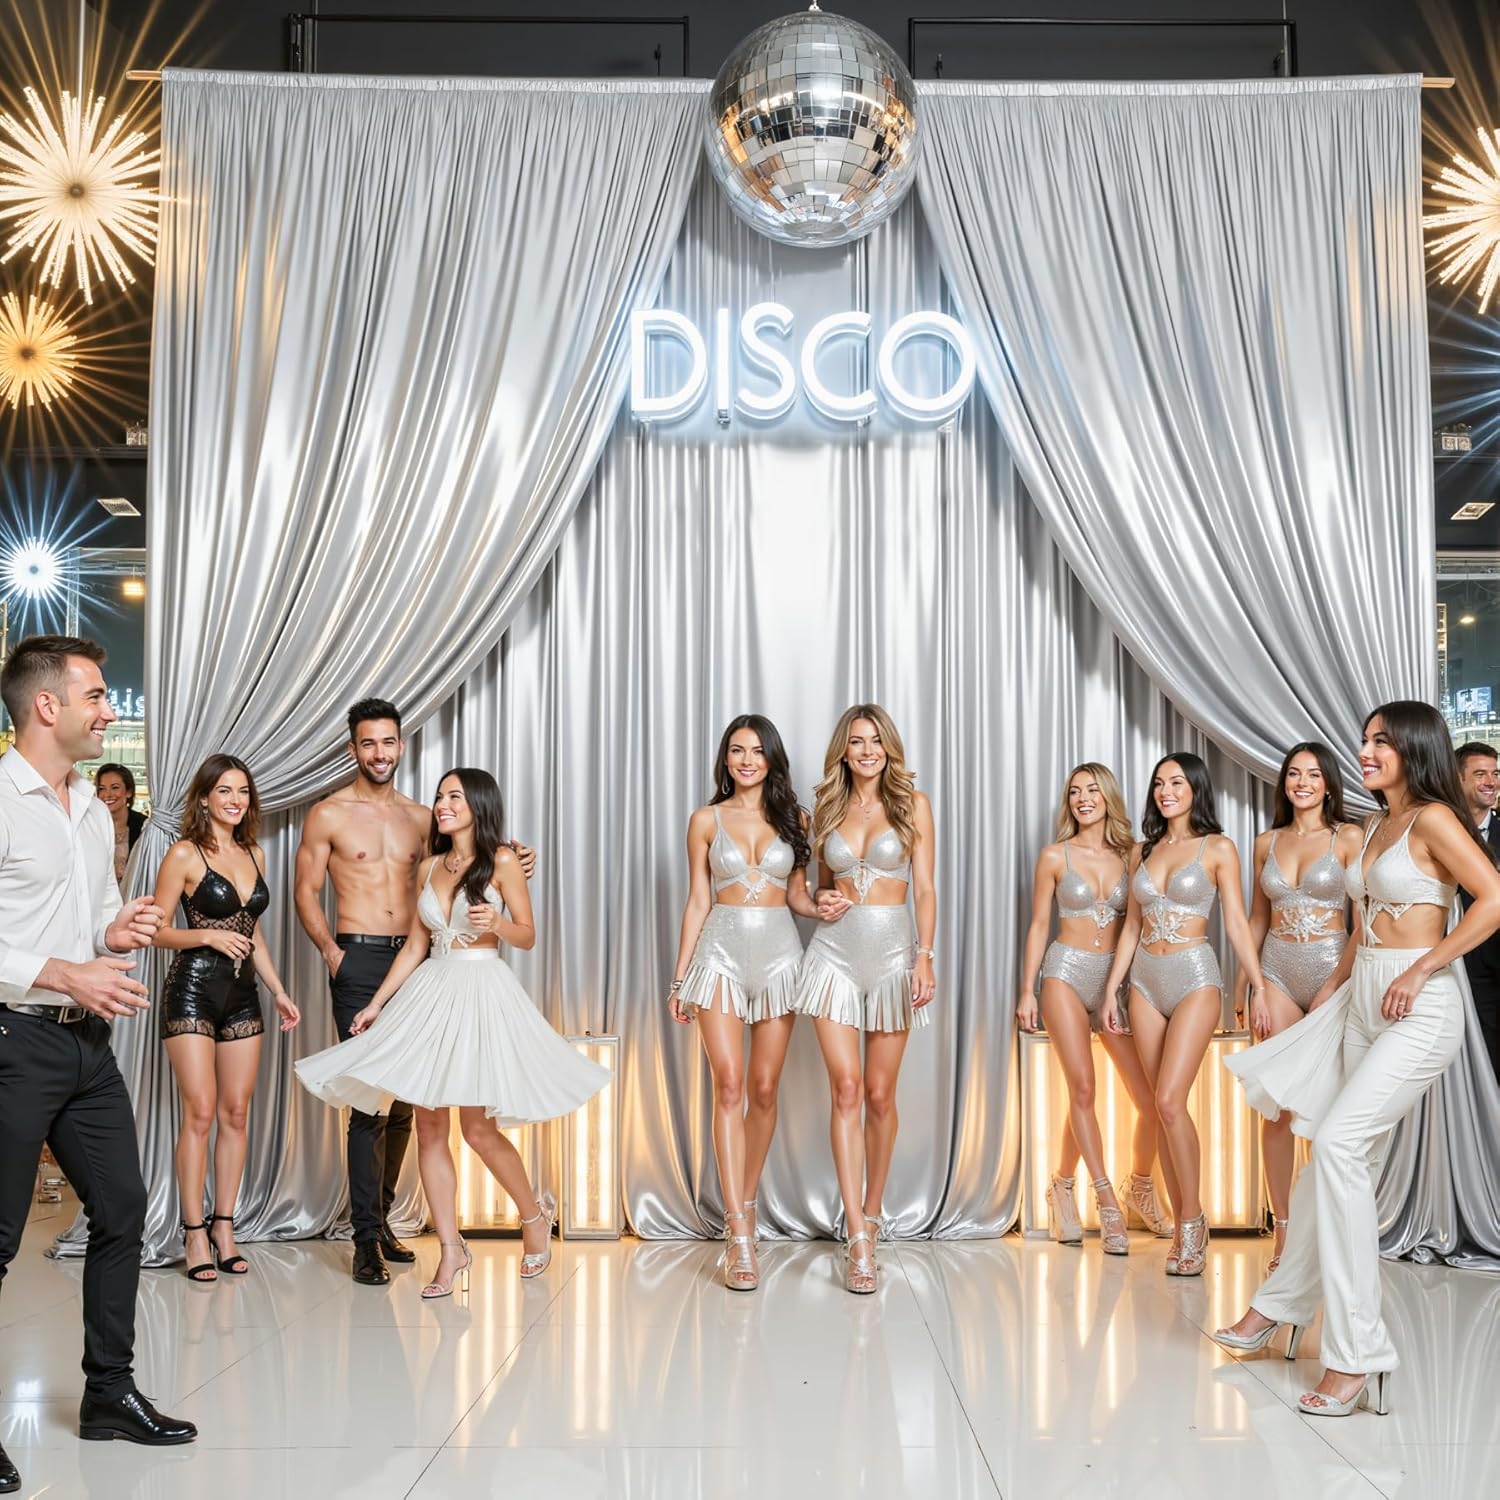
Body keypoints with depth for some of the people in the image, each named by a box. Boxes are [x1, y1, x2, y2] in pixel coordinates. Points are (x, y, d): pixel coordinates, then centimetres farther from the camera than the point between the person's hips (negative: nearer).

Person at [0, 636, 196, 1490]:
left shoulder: (95, 812, 15)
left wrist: (119, 932, 3)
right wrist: (70, 975, -21)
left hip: (87, 1038, 8)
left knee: (123, 1211, 12)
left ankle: (110, 1391, 26)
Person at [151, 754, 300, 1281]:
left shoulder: (253, 854, 13)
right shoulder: (185, 855, -5)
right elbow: (156, 929, -5)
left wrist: (279, 991, 16)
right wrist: (209, 936, -19)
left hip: (242, 995, 6)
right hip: (193, 990, -6)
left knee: (236, 1113, 5)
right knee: (200, 1113, -7)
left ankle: (224, 1228, 12)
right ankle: (195, 1234, 2)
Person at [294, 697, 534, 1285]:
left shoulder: (422, 817, 14)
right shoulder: (329, 814, 2)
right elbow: (306, 891, 2)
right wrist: (329, 948, -11)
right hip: (358, 961, -4)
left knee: (405, 1098, 8)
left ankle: (380, 1217, 24)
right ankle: (366, 1240, -3)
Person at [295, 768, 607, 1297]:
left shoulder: (501, 861, -3)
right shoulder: (430, 867, 11)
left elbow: (527, 936, -1)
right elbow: (414, 945, 14)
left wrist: (496, 922, -22)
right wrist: (376, 1003, 11)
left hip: (483, 991, -5)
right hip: (430, 992, 5)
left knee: (478, 1129, -5)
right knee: (429, 1128, 1)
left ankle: (535, 1213, 21)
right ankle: (451, 1250, 11)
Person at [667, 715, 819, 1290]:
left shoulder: (793, 819, 9)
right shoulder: (707, 821, 7)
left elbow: (797, 895, 13)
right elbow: (697, 902, 8)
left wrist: (826, 908, -9)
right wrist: (680, 974, 5)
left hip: (778, 951, 2)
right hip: (721, 952, -1)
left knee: (764, 1089, 3)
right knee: (730, 1085, -12)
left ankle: (743, 1208, 21)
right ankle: (740, 1237, -11)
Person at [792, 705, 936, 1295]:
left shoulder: (912, 803, 4)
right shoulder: (828, 809, 12)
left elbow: (924, 888, -1)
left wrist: (924, 956, -11)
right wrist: (821, 904, -1)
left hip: (893, 952, -1)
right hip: (836, 952, 1)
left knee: (879, 1093, 4)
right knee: (846, 1087, -8)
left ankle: (871, 1212, 23)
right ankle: (859, 1238, -7)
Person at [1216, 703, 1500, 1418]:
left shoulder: (1433, 818, -8)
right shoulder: (1376, 827, 17)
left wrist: (1421, 968, -17)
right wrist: (1329, 991, 17)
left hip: (1417, 1008, -8)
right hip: (1359, 1002, 8)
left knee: (1339, 1144, -19)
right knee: (1341, 1157, 13)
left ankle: (1356, 1353, -15)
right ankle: (1282, 1305, 24)